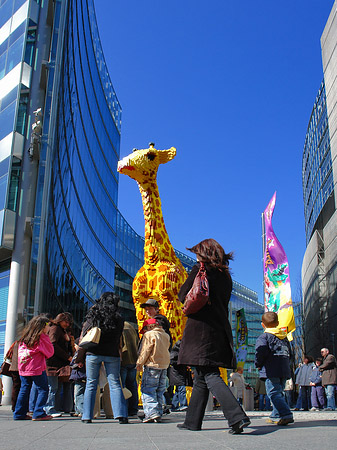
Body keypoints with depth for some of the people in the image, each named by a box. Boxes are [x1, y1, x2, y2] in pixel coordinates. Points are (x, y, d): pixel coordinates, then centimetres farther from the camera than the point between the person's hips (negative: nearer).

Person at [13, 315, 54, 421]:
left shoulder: (24, 337, 11)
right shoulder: (41, 337, -9)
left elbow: (20, 352, 19)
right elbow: (50, 352, -2)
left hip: (23, 369, 7)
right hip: (37, 369, -7)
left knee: (24, 390, 14)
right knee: (43, 390, 2)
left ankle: (19, 414, 16)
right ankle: (38, 413, -4)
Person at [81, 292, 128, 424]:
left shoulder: (92, 315, 2)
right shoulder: (118, 318, 2)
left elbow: (84, 335, 6)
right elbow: (119, 339, 7)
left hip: (93, 353, 0)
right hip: (112, 354, 0)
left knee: (91, 384, 8)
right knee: (115, 384, 3)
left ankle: (87, 416, 8)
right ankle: (121, 415, -5)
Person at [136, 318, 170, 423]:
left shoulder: (148, 335, -6)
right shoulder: (166, 335, 15)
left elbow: (145, 351, -9)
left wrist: (139, 363, -3)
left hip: (152, 365, -7)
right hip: (164, 366, 7)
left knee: (147, 390, -6)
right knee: (160, 391, 13)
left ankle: (152, 413, -16)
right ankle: (159, 414, 13)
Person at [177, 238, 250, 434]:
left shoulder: (200, 270, -4)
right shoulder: (226, 276, 16)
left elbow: (183, 296, -5)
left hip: (201, 328, -8)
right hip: (220, 329, 8)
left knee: (210, 376, -10)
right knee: (201, 377, 14)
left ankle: (238, 417, -22)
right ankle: (192, 421, 21)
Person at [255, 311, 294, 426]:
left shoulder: (264, 337, -4)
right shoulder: (285, 337, 19)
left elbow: (261, 352, -17)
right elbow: (289, 353, 22)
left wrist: (258, 364, -3)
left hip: (271, 371, -8)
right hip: (284, 370, 8)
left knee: (274, 393, -10)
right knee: (279, 393, 16)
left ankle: (286, 414, -23)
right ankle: (276, 416, 22)